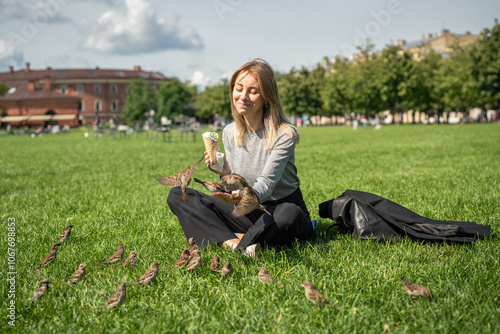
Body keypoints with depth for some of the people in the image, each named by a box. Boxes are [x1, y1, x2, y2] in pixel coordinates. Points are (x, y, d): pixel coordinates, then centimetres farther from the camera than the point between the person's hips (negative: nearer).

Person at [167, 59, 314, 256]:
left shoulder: (284, 135, -15)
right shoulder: (230, 133, 2)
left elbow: (265, 185, -23)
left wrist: (244, 196, -45)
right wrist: (226, 173, -17)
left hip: (281, 209, -4)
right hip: (248, 214, 5)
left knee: (288, 214, -42)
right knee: (177, 195, -7)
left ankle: (241, 240, -16)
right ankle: (232, 242, -24)